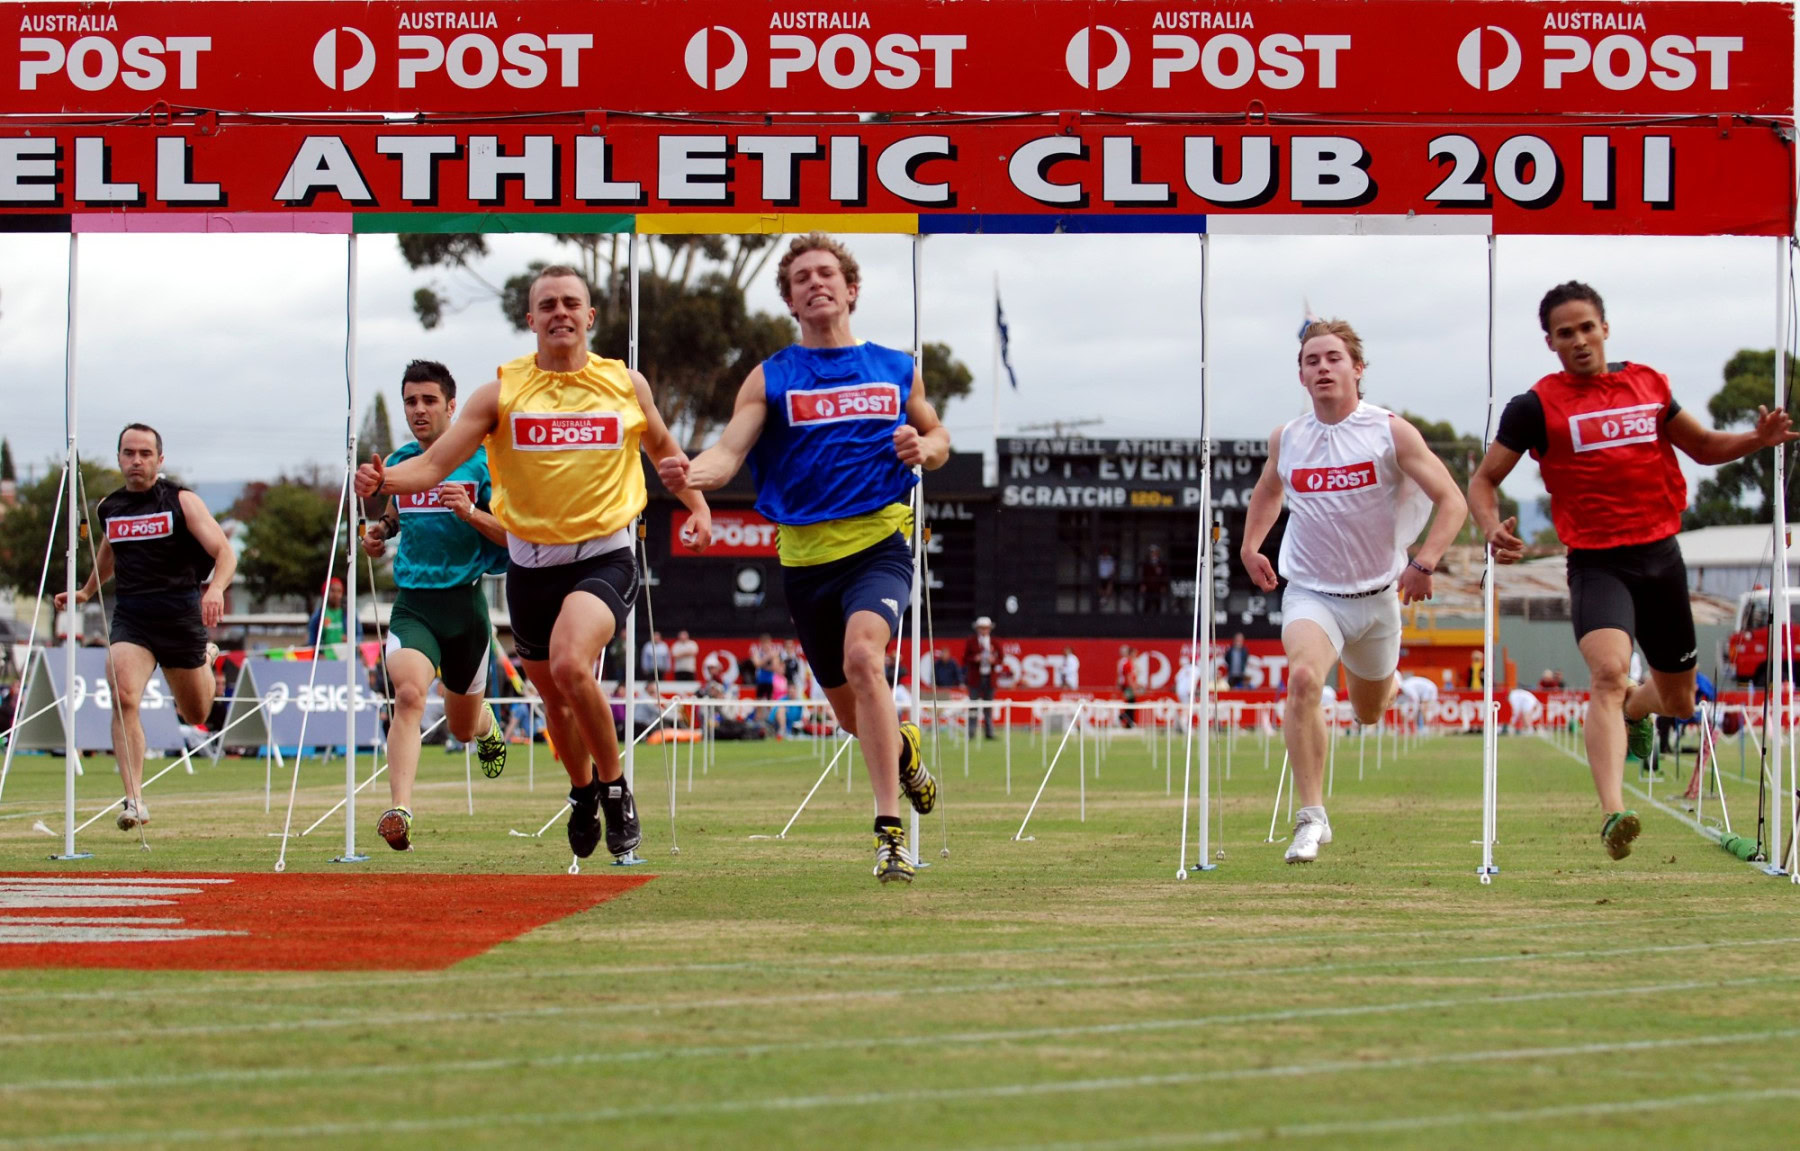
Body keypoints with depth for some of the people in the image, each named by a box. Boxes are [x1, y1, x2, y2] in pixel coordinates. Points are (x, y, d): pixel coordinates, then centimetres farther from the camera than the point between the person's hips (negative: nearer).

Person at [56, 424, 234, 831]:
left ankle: (206, 660, 53)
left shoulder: (182, 501, -3)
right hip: (129, 617, 2)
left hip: (180, 614, -2)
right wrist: (86, 592, 29)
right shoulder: (109, 507, 9)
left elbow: (225, 553, -11)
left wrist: (215, 588, -30)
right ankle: (134, 800, -27)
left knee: (195, 715, 16)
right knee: (123, 697, -25)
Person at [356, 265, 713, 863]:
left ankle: (615, 785, -8)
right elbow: (433, 464, -10)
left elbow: (661, 444, 21)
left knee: (569, 665, -29)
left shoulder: (626, 383, 1)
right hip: (531, 561, 3)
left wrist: (696, 504, 10)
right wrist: (384, 479, -29)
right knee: (553, 693, 17)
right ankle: (582, 791, 46)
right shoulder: (501, 391, -3)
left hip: (604, 556, -3)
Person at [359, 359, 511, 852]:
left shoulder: (480, 462, -5)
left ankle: (488, 727, 55)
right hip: (412, 603, 1)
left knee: (462, 728, 15)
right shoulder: (398, 463, 7)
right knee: (409, 692, -28)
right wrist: (379, 530, 7)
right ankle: (400, 810, -37)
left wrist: (470, 513, -22)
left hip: (465, 603, -1)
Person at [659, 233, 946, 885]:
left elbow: (937, 438, 20)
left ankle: (891, 833, -29)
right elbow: (729, 451, -9)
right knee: (850, 709, 13)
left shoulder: (897, 369, 8)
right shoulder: (769, 379, 4)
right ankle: (904, 751, 51)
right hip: (805, 556, 2)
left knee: (862, 656, -29)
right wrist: (693, 475, -32)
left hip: (880, 542, -2)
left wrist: (923, 448, -5)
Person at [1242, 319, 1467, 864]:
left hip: (1376, 594, 0)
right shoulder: (1286, 438, -1)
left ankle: (1388, 683, 59)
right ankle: (1312, 817, -27)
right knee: (1303, 679, -30)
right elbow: (1268, 490, 22)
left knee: (1370, 713, 18)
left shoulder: (1391, 431, -10)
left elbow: (1451, 499, -9)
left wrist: (1424, 563, -23)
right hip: (1310, 592, 0)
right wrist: (1251, 545, 8)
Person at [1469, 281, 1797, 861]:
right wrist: (1492, 529, -20)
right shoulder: (1537, 405, -5)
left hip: (1662, 556, 5)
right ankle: (1612, 813, -40)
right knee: (1609, 671, -31)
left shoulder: (1648, 384, 7)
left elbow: (1704, 446, 19)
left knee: (1678, 700, 17)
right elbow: (1484, 478, 0)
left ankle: (1632, 710, 54)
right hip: (1597, 565, -5)